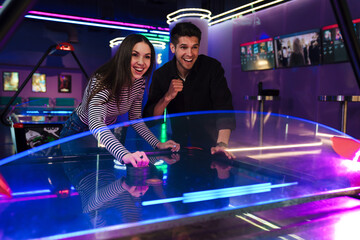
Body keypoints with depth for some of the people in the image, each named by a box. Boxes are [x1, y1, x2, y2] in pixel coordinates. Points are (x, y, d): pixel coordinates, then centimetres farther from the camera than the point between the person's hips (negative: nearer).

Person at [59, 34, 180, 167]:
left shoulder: (139, 81, -15)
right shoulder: (103, 81, -38)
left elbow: (135, 118, -7)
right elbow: (95, 122, -54)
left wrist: (158, 144, -22)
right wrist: (124, 155, -71)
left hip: (108, 132, 5)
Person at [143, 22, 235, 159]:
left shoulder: (212, 68, -10)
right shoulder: (160, 75, -5)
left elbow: (224, 108, -19)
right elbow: (149, 119, -7)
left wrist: (222, 144, -34)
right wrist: (168, 97, -24)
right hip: (177, 146, 2)